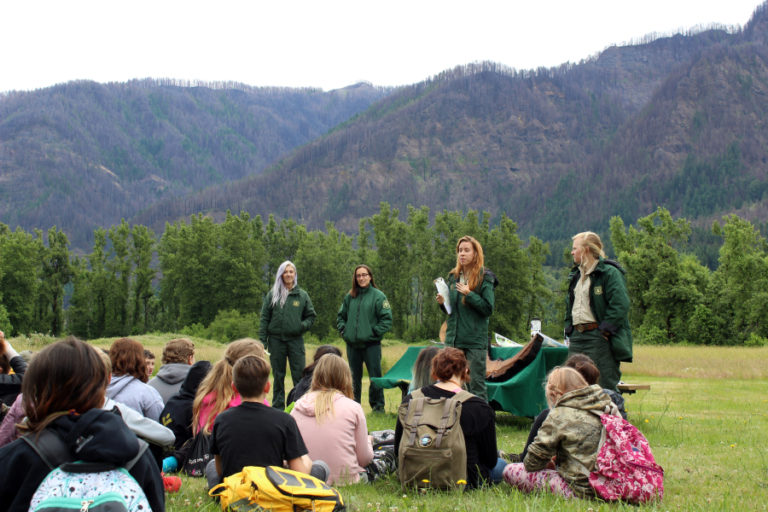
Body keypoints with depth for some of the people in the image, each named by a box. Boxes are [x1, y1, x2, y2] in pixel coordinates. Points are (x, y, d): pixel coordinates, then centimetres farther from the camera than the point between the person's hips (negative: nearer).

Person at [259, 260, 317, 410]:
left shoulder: (302, 295, 7)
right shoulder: (272, 294, 5)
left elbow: (311, 315, 13)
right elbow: (264, 318, 4)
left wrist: (303, 325, -8)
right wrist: (262, 340, -3)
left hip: (296, 340, 0)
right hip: (276, 339, 0)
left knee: (299, 375, -3)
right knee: (278, 375, 7)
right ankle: (278, 407, 14)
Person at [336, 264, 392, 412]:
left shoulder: (378, 296, -3)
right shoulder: (350, 296, 10)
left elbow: (387, 320, -6)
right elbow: (341, 316, 20)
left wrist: (374, 332, -12)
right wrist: (343, 329, 5)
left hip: (371, 344, -4)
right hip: (352, 344, 4)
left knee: (375, 376, -4)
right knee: (354, 377, 12)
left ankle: (378, 406, 5)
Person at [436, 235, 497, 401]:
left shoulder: (484, 278, -4)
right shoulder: (453, 276, 13)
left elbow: (488, 309, -10)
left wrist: (469, 294, -18)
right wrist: (443, 303, 0)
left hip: (476, 340, -6)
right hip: (453, 338, 6)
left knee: (477, 383, -3)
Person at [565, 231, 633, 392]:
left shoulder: (610, 273, -7)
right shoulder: (576, 275, 20)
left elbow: (620, 305, -15)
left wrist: (604, 330, -18)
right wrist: (569, 328, 14)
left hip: (599, 337, -8)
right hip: (576, 338, 8)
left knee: (605, 385, -7)